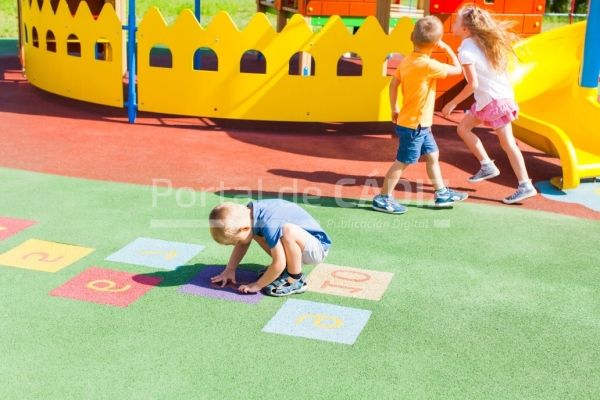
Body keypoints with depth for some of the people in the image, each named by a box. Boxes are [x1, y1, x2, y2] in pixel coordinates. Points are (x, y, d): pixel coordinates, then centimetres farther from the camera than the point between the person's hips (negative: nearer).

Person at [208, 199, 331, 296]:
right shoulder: (248, 212, -8)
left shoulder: (269, 225, -33)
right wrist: (229, 270, 6)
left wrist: (257, 285, -17)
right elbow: (242, 244, 10)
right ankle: (288, 266, 9)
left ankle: (295, 280, -15)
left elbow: (279, 263, -29)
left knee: (288, 231, -36)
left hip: (318, 248, -8)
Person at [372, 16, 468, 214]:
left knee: (432, 155, 18)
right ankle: (383, 198, 8)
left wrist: (394, 109, 17)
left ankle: (442, 194, 28)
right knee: (403, 162, 0)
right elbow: (457, 69, -14)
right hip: (413, 125, -9)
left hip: (420, 124, 9)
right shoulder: (427, 65, -22)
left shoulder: (407, 60, 2)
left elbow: (393, 83, 9)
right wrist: (448, 49, -2)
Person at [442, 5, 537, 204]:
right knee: (463, 128, 13)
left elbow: (473, 84, -20)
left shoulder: (466, 50, -16)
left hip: (494, 100, -9)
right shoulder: (479, 43, 9)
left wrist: (453, 103, -12)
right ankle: (487, 166, 14)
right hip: (487, 99, 9)